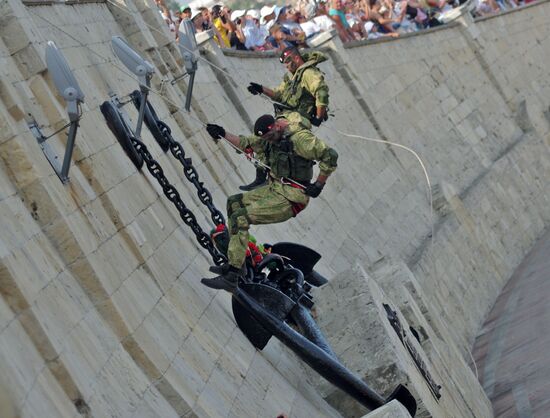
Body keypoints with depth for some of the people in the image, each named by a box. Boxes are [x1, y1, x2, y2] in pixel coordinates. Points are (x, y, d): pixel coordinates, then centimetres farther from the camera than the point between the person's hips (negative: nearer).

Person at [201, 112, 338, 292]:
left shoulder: (300, 137, -21)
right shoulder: (273, 134, 7)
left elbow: (330, 155, -22)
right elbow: (247, 143, 17)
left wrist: (319, 184, -15)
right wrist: (223, 134, 6)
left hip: (290, 198, -10)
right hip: (274, 188, 10)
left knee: (240, 218, -17)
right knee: (234, 202, 13)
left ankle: (231, 278, -17)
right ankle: (235, 264, 12)